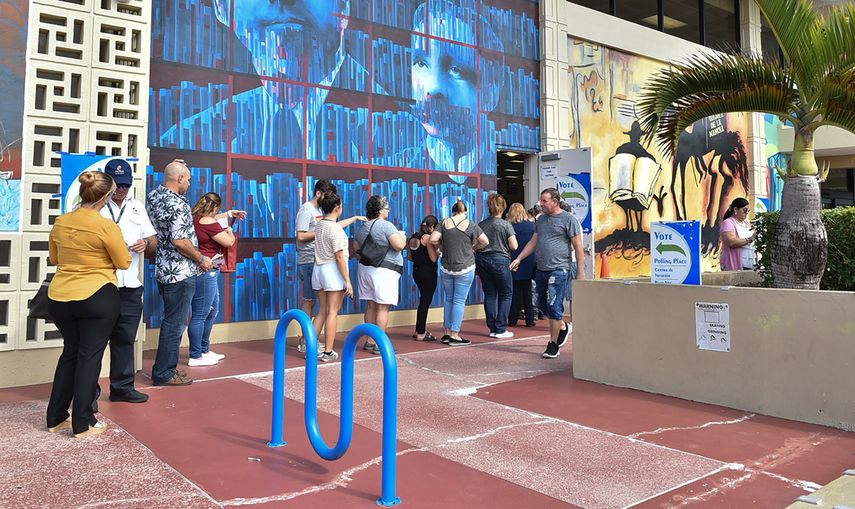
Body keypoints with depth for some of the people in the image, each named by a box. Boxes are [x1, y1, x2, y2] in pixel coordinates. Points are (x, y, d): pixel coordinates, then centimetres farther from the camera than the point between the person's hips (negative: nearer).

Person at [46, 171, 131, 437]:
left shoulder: (60, 222, 4)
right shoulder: (106, 226, -15)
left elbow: (54, 258, 17)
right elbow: (124, 262, -6)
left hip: (59, 297, 6)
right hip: (97, 298, -6)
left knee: (70, 352, 19)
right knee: (90, 356, 3)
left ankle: (56, 418, 24)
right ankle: (83, 423, 8)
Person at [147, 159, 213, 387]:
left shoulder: (154, 196, 8)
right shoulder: (177, 205, -20)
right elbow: (179, 242, -23)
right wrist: (202, 259, -10)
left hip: (164, 270, 10)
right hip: (180, 273, -10)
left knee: (175, 320, 20)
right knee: (174, 323, 0)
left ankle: (166, 366, 29)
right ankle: (163, 373, 9)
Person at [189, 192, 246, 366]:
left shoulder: (197, 219, 12)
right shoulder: (208, 223, -16)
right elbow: (229, 242, -12)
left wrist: (230, 213, 38)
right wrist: (229, 231, 8)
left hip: (208, 273, 11)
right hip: (205, 272, -11)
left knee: (211, 313, 19)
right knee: (200, 315, -4)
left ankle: (204, 350, 29)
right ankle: (195, 357, 3)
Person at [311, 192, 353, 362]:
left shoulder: (319, 225, 8)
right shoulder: (336, 229, -16)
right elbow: (339, 257, -18)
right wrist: (348, 280, -16)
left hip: (318, 269, 8)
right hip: (333, 270, -8)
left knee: (323, 311, 15)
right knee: (332, 312, 0)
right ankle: (328, 352, 4)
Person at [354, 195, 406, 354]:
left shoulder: (362, 227, 12)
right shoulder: (386, 225, -14)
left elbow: (357, 249, 20)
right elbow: (400, 246, -20)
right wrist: (402, 237, 0)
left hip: (366, 268, 8)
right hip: (384, 271, -8)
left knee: (371, 305, 14)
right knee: (383, 308, -3)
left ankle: (370, 341, 19)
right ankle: (379, 344, -2)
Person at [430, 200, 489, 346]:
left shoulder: (445, 222, 1)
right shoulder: (470, 225, -5)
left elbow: (433, 239, -6)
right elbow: (485, 242, -2)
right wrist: (474, 247, 15)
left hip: (446, 268, 3)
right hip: (464, 268, -3)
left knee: (448, 299, 14)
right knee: (459, 301, 0)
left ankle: (447, 333, 17)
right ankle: (455, 335, 1)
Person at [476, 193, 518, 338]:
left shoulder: (481, 225, 5)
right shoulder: (506, 225, -7)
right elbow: (514, 246, -10)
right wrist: (504, 243, 10)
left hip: (482, 260, 5)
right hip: (500, 260, -4)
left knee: (489, 294, 10)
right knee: (506, 294, 7)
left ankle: (492, 328, 12)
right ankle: (501, 329, 3)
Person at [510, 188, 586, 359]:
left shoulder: (568, 219, -5)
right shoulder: (541, 219, 15)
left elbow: (578, 247, -6)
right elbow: (533, 242, 21)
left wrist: (580, 271, -9)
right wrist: (518, 259, 12)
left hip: (559, 269, -7)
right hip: (541, 269, 7)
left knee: (554, 307, -7)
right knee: (543, 304, 13)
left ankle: (553, 345, 4)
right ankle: (563, 327, 37)